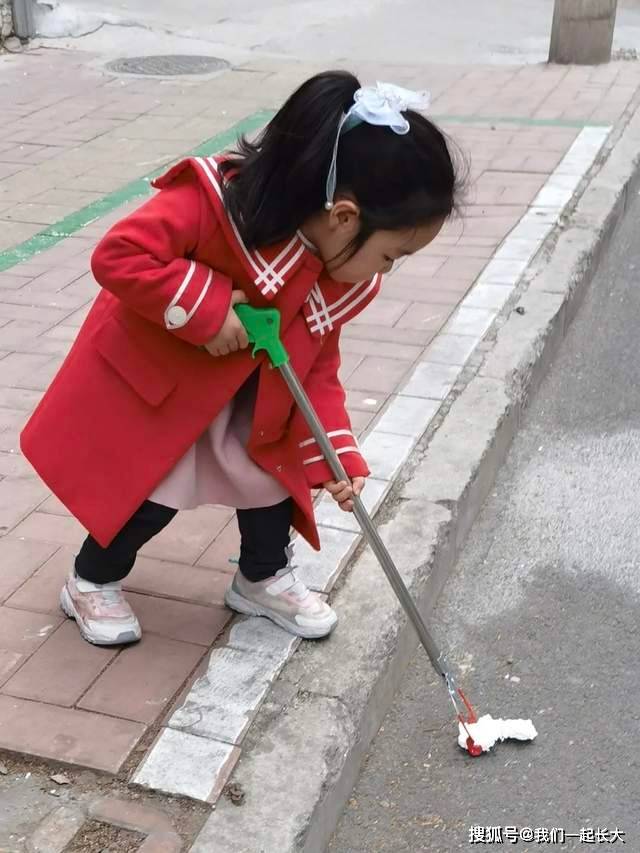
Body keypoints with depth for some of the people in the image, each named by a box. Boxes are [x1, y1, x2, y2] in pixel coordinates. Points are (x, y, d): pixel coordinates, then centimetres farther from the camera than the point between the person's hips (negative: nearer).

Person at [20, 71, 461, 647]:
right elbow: (117, 257, -37)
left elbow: (317, 371, -6)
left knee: (277, 468, 7)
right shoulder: (216, 201, -37)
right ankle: (91, 584, 29)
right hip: (148, 371, -6)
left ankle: (264, 580, 32)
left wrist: (337, 456, -14)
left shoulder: (344, 280, -15)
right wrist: (206, 309, -37)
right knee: (150, 495, 1)